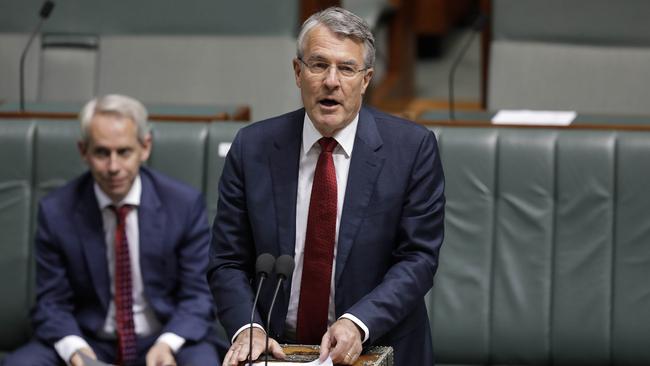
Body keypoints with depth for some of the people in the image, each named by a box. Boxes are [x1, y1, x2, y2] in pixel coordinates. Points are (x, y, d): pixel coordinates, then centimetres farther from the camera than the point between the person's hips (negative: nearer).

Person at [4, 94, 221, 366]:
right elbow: (52, 304, 0)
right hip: (88, 342, 1)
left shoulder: (185, 204, -6)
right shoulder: (56, 212, -4)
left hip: (164, 341, -1)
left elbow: (198, 295, -2)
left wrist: (168, 344, -22)